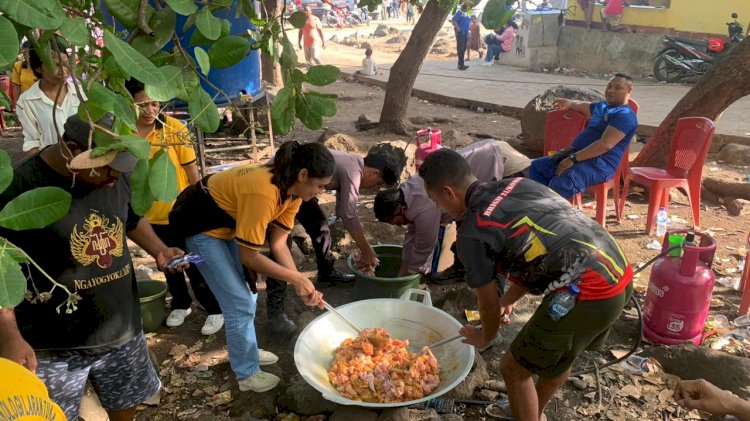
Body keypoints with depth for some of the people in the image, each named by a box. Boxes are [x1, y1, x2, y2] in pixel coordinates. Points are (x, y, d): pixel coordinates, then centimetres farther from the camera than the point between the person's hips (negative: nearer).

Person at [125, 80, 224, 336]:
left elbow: (190, 167, -9)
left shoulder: (173, 128, -16)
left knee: (195, 264, 5)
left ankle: (215, 310, 23)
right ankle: (180, 304, 42)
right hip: (150, 214, 3)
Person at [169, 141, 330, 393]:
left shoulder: (292, 191, -10)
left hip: (227, 222, 8)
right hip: (199, 226, -8)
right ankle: (247, 373, 13)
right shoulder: (263, 193, -37)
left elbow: (278, 243, -8)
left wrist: (300, 284, -17)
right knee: (240, 303, -4)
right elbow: (249, 257, -29)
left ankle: (246, 350, 37)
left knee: (246, 293, 16)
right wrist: (298, 279, -23)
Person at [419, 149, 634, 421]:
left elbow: (488, 303, 3)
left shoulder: (472, 234, -9)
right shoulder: (518, 184, 13)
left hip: (586, 296, -9)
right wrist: (509, 299, 35)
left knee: (514, 369, 12)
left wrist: (484, 337, 25)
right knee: (560, 352, 31)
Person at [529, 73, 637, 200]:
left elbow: (605, 145, -23)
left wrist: (573, 159, -26)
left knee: (562, 182, -37)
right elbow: (582, 106, 46)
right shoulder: (601, 106, 20)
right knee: (537, 166, 4)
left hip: (601, 164, -10)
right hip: (579, 155, 10)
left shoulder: (625, 115, -10)